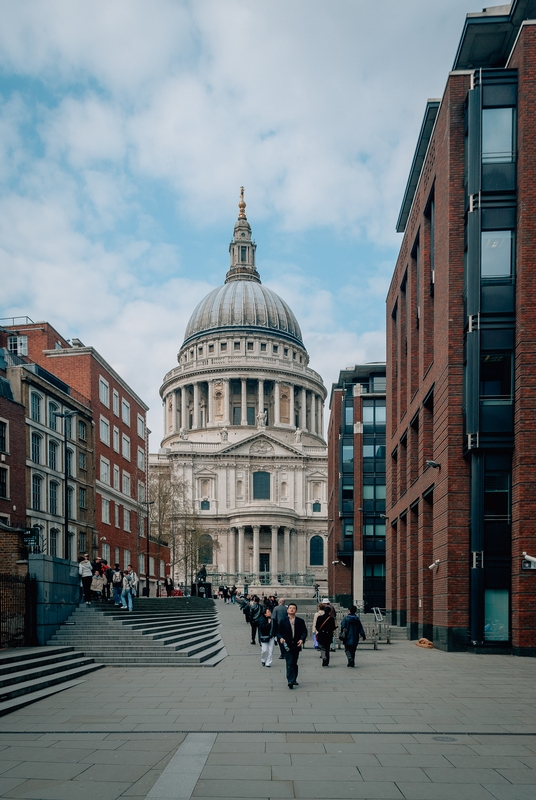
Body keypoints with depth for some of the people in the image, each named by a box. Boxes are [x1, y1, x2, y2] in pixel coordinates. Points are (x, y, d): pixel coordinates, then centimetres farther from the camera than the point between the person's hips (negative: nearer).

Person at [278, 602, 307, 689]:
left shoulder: (300, 621, 6)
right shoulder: (283, 621, 3)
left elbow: (304, 631, 3)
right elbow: (278, 632, 5)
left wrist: (302, 639, -14)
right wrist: (281, 638, -14)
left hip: (296, 645, 2)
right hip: (287, 645, -2)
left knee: (294, 663, 12)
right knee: (290, 663, -10)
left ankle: (294, 680, 25)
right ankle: (290, 681, -14)